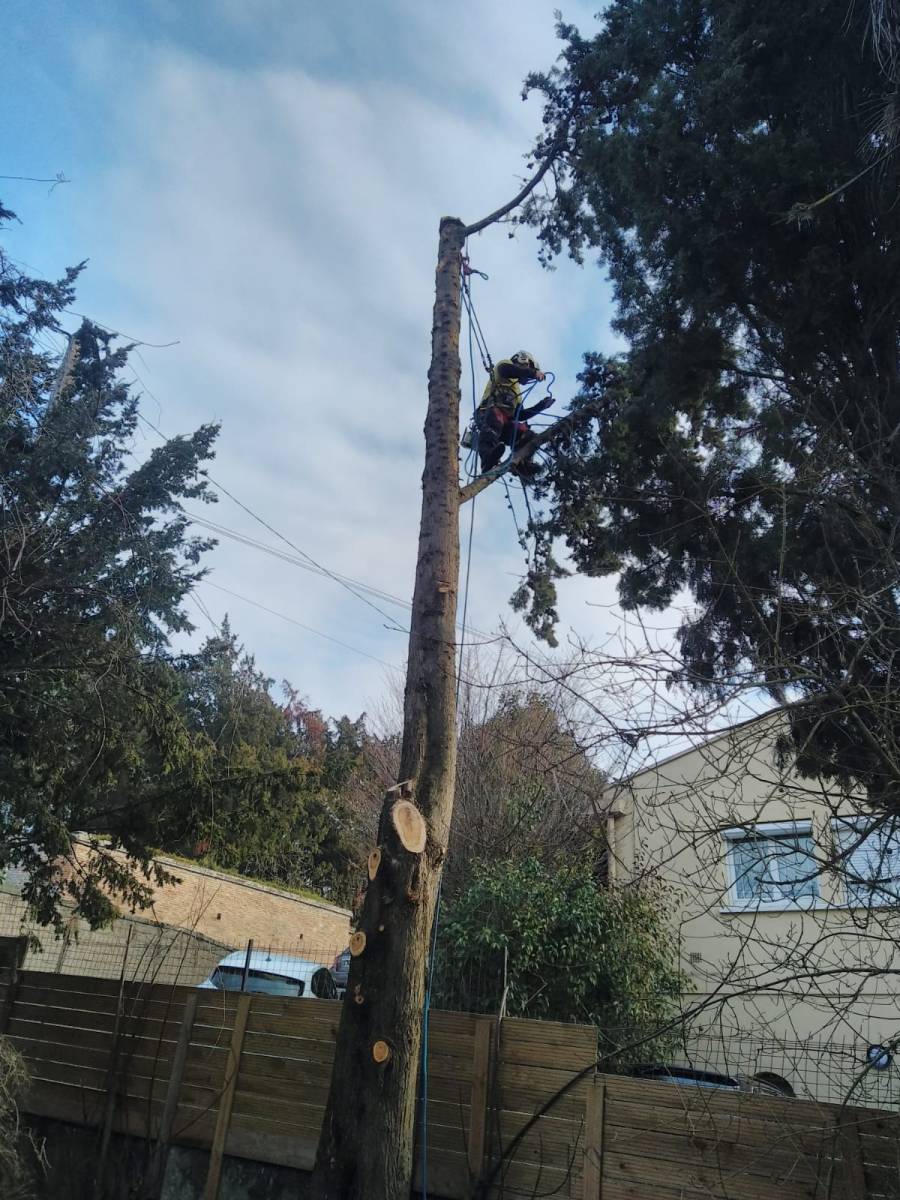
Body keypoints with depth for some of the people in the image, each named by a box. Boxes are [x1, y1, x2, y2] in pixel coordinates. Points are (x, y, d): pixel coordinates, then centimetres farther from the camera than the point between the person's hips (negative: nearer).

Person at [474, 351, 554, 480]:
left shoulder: (517, 389, 39)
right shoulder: (503, 365, 19)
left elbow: (520, 415, 30)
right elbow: (507, 370, -8)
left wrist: (540, 406, 25)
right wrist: (534, 373, -11)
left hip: (506, 422, 8)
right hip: (488, 414, -8)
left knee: (527, 436, -14)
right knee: (495, 416, -41)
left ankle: (522, 466, -37)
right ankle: (488, 456, -63)